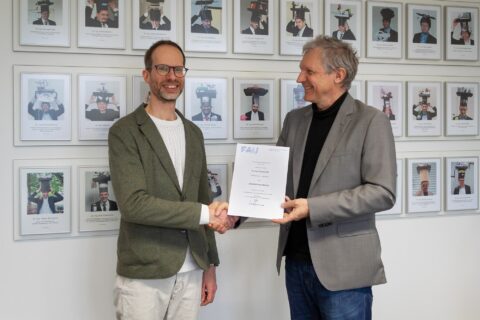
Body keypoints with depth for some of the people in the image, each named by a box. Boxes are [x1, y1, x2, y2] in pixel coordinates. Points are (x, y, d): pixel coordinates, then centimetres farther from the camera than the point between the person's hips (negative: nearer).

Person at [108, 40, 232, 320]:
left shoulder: (193, 133, 12)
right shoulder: (125, 132, -8)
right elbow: (133, 203, -19)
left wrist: (210, 265, 14)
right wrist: (204, 213, -17)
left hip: (190, 272, 6)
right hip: (143, 274, -5)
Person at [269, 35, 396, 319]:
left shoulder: (371, 121, -8)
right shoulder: (295, 119, 9)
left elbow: (383, 192, -14)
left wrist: (313, 207, -20)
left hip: (343, 268, -5)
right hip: (296, 262, 5)